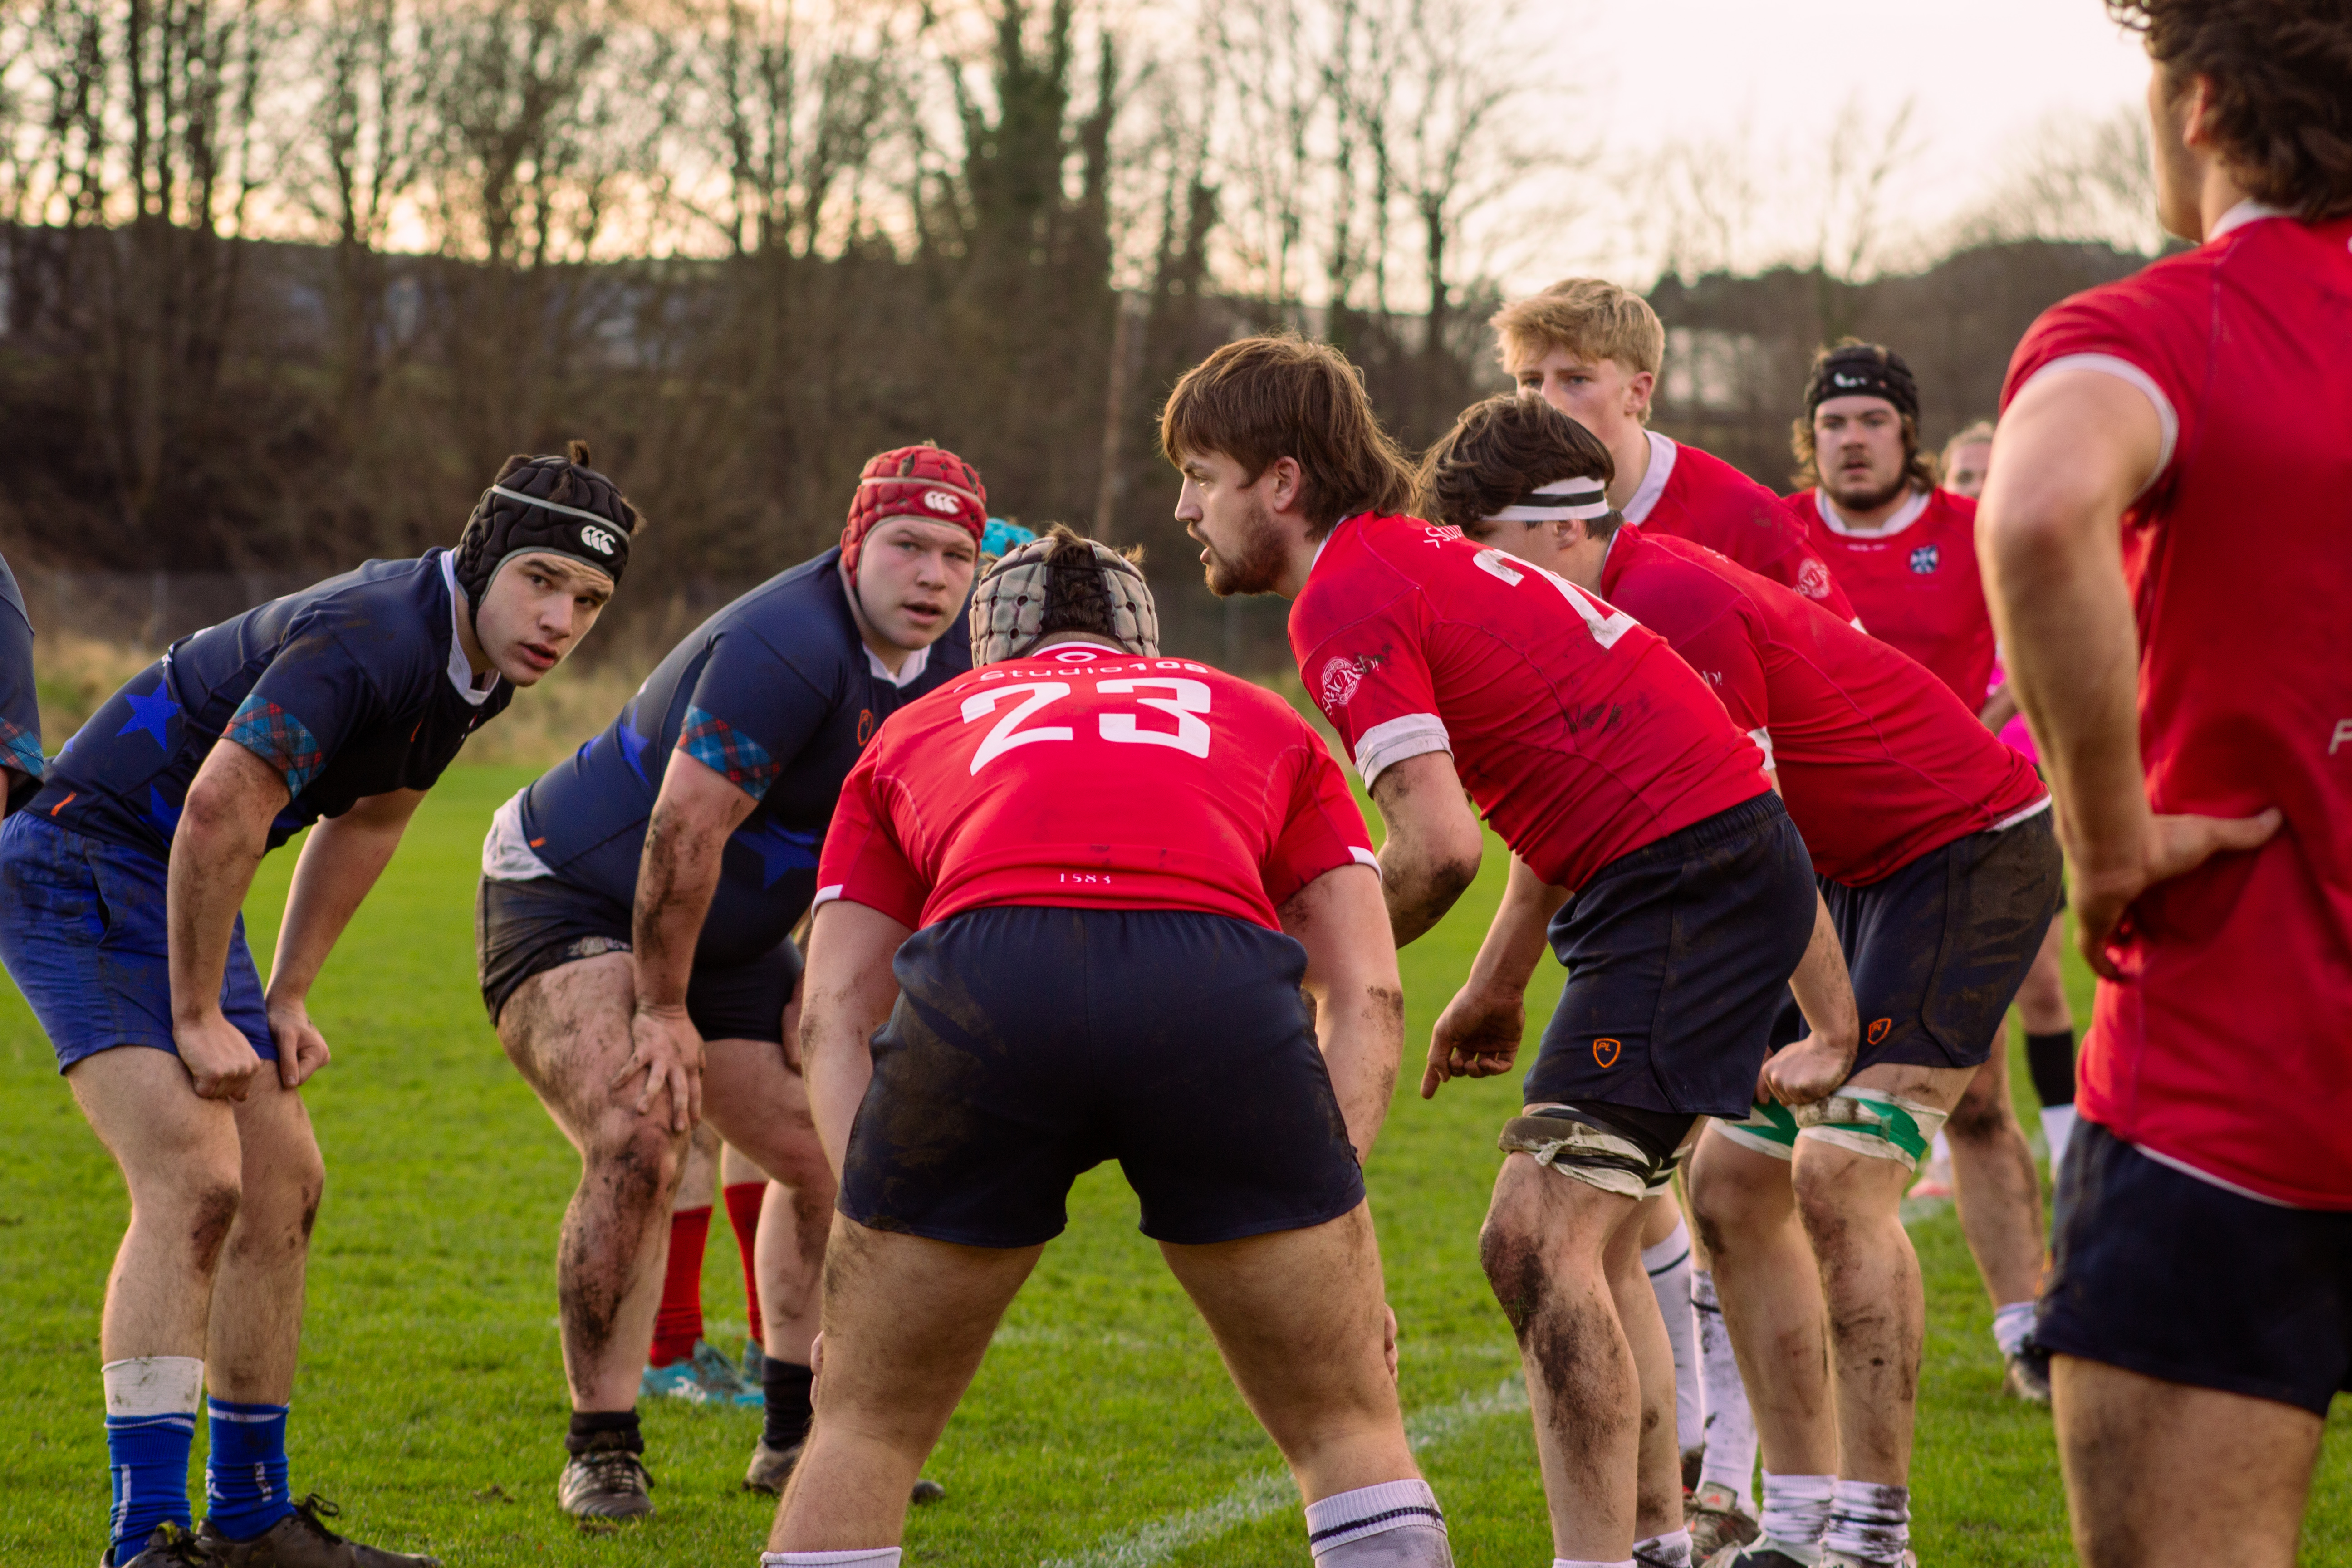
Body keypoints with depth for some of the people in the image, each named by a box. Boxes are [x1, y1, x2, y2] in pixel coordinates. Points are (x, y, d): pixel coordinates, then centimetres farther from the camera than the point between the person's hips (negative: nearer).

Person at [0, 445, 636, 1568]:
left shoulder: (479, 665, 3)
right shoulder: (372, 636, -27)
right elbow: (220, 812, -28)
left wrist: (286, 999, 15)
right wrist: (196, 1019, -19)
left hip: (175, 888, 10)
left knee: (282, 1185, 10)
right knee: (194, 1181, -21)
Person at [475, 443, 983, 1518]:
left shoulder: (953, 662, -4)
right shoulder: (786, 650, -32)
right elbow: (684, 834, -30)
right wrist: (661, 1011, -23)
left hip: (723, 935, 9)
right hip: (570, 898, -9)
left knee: (828, 1157, 7)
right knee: (636, 1147, -25)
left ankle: (797, 1434, 18)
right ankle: (601, 1451, -15)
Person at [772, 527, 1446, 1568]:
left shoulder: (919, 728, 37)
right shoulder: (1261, 720, 38)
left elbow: (835, 1015, 24)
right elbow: (1368, 995, 22)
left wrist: (871, 1261, 17)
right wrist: (1326, 1206, 17)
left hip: (979, 983, 0)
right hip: (1221, 985, 0)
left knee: (865, 1430, 20)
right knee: (1349, 1430, 18)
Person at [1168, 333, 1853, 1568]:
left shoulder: (1345, 598, -13)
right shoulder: (1422, 557, 19)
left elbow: (1436, 848, -22)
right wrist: (1496, 986, 29)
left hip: (1688, 875, -11)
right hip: (1723, 852, 11)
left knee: (1538, 1240, -14)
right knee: (1592, 1240, 19)